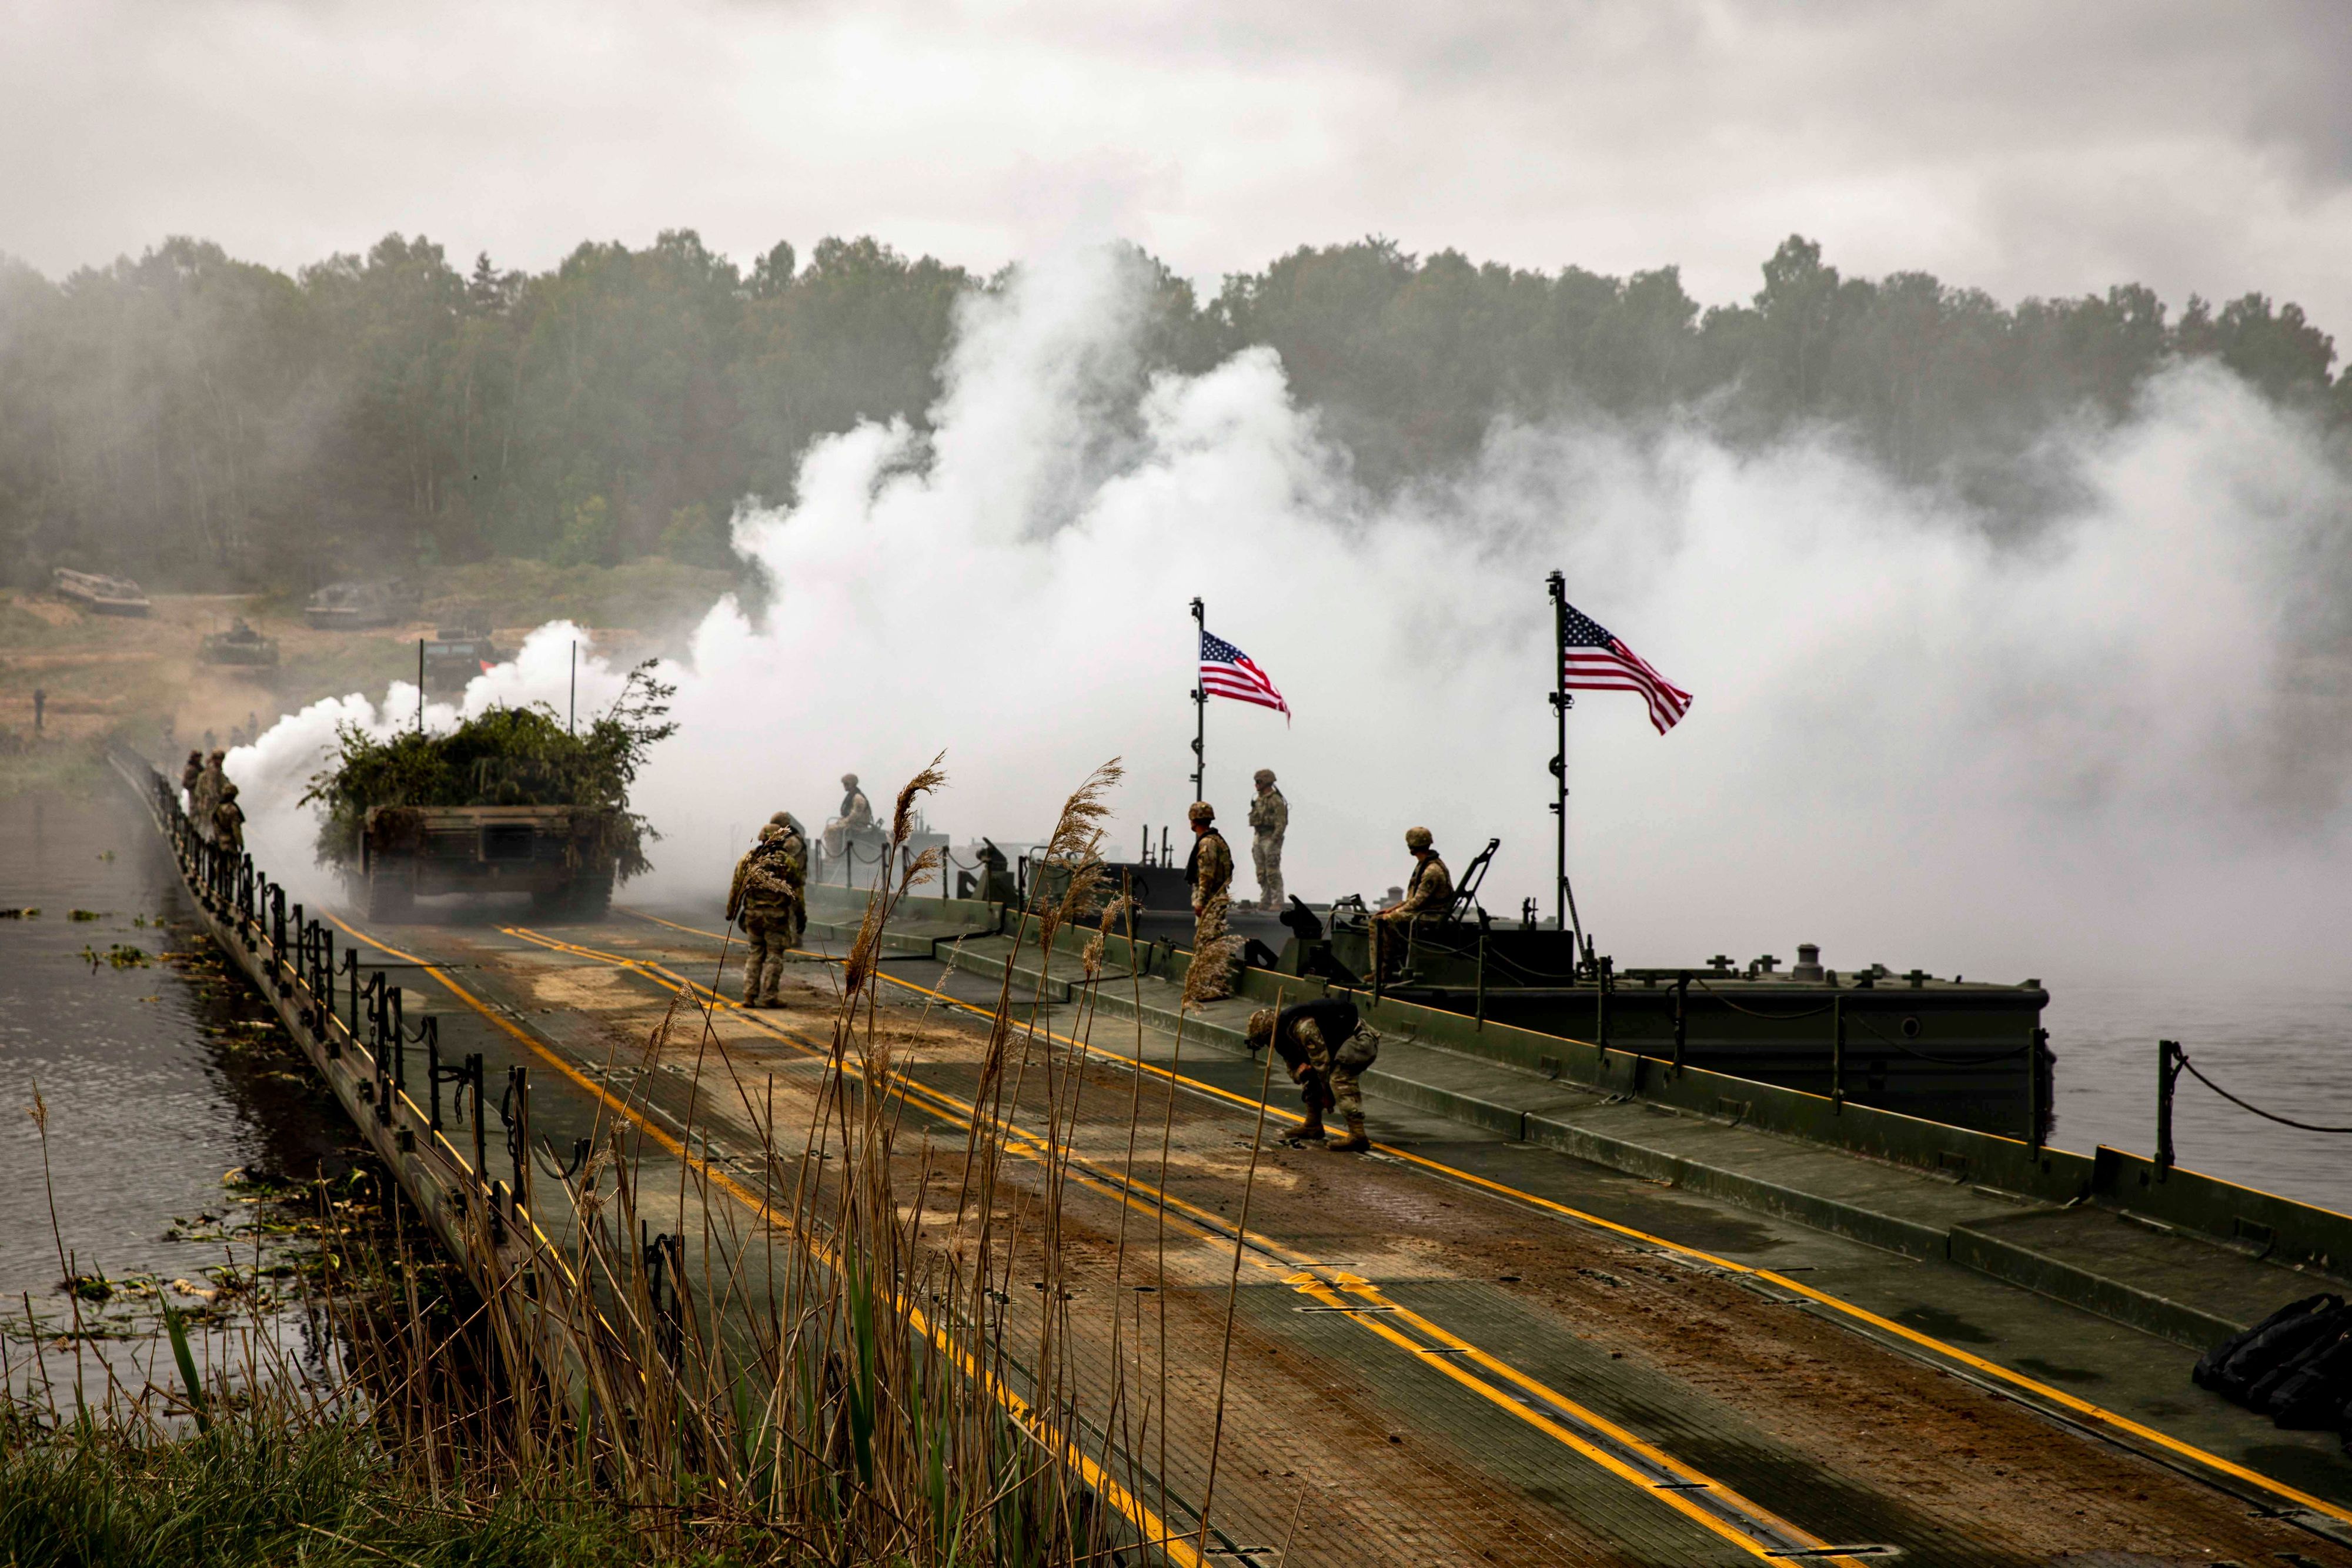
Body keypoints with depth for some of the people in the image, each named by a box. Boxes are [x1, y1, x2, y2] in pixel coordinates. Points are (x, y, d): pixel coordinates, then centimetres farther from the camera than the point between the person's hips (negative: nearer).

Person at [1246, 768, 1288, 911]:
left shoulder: (1277, 801, -12)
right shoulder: (1259, 800, 14)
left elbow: (1281, 824, -16)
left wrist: (1274, 841, -22)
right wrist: (1254, 843, 15)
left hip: (1271, 839, -9)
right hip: (1258, 838, 9)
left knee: (1273, 873, -9)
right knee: (1261, 873, 8)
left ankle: (1277, 903, -7)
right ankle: (1265, 901, 12)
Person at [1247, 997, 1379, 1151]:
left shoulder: (1302, 1025, -25)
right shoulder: (1285, 1034, 8)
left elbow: (1321, 1059, -23)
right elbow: (1292, 1064, 15)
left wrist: (1327, 1093, -12)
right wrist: (1300, 1071, -10)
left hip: (1361, 1040, -11)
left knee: (1340, 1079, -28)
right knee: (1312, 1074, 12)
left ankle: (1357, 1136, -31)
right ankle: (1313, 1126, 19)